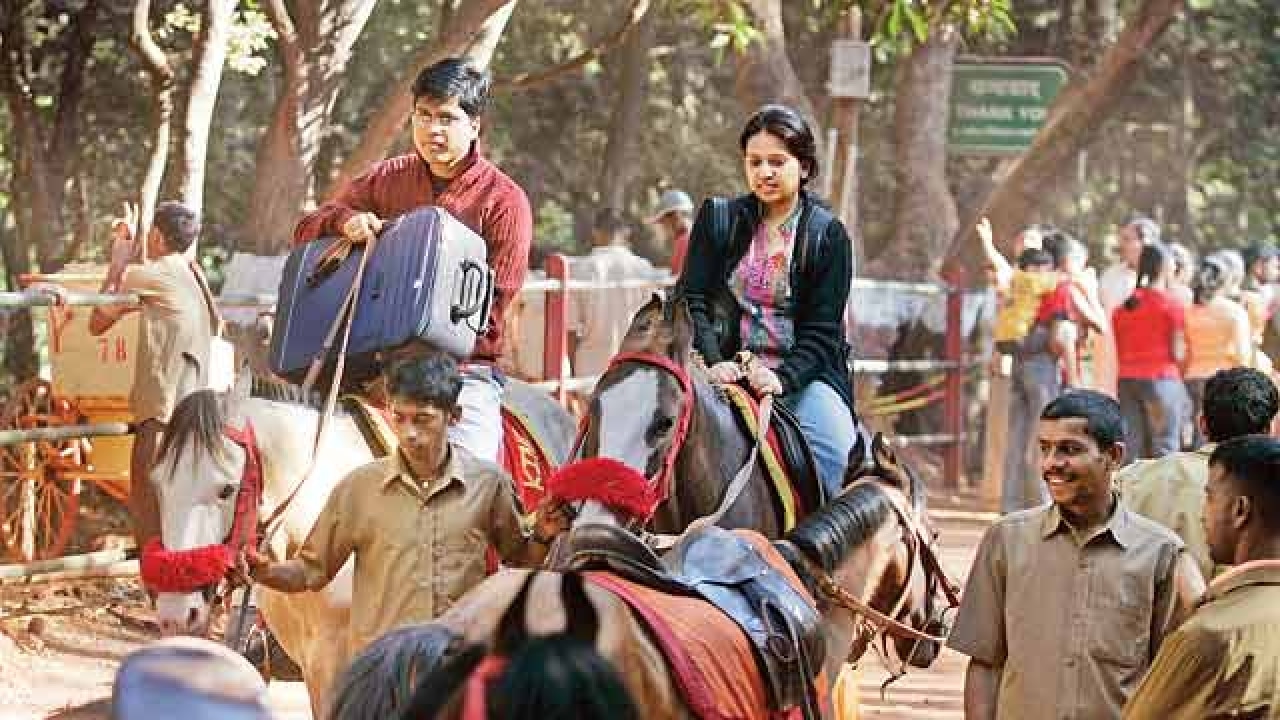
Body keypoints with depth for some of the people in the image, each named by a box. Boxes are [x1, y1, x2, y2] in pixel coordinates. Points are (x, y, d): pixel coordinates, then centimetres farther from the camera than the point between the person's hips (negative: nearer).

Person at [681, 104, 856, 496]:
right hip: (728, 369, 1)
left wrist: (783, 377, -19)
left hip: (801, 372, -1)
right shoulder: (717, 219, 10)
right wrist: (712, 362, -15)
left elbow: (822, 330, -1)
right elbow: (692, 300, 3)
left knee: (838, 458, -26)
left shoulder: (829, 236, 5)